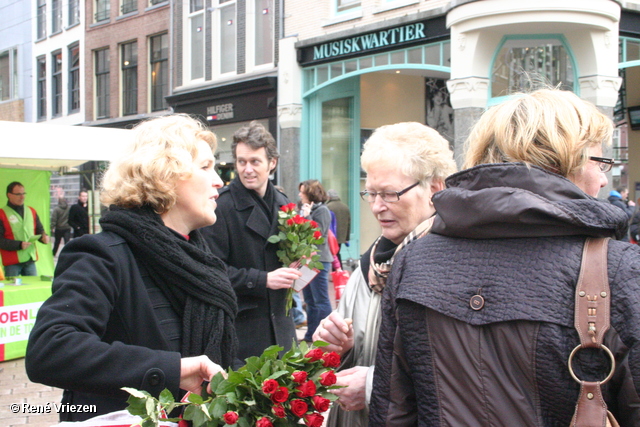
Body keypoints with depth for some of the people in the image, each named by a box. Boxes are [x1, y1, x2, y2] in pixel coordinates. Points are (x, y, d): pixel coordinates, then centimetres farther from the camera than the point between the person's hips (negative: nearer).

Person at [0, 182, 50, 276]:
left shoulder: (31, 211, 12)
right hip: (12, 262, -5)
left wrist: (44, 237, -5)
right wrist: (19, 245, -19)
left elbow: (39, 230, 18)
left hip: (31, 259, 5)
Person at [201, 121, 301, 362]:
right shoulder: (222, 206, -12)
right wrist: (263, 280, -19)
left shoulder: (282, 204, 10)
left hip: (279, 322, 6)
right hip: (240, 327, -6)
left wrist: (295, 272, 2)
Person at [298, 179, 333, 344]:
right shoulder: (305, 209, 12)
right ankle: (310, 335, 23)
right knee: (309, 300, 14)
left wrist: (307, 217, -21)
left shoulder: (322, 210, -9)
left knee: (321, 301, -3)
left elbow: (318, 234, -19)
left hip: (318, 260, -8)